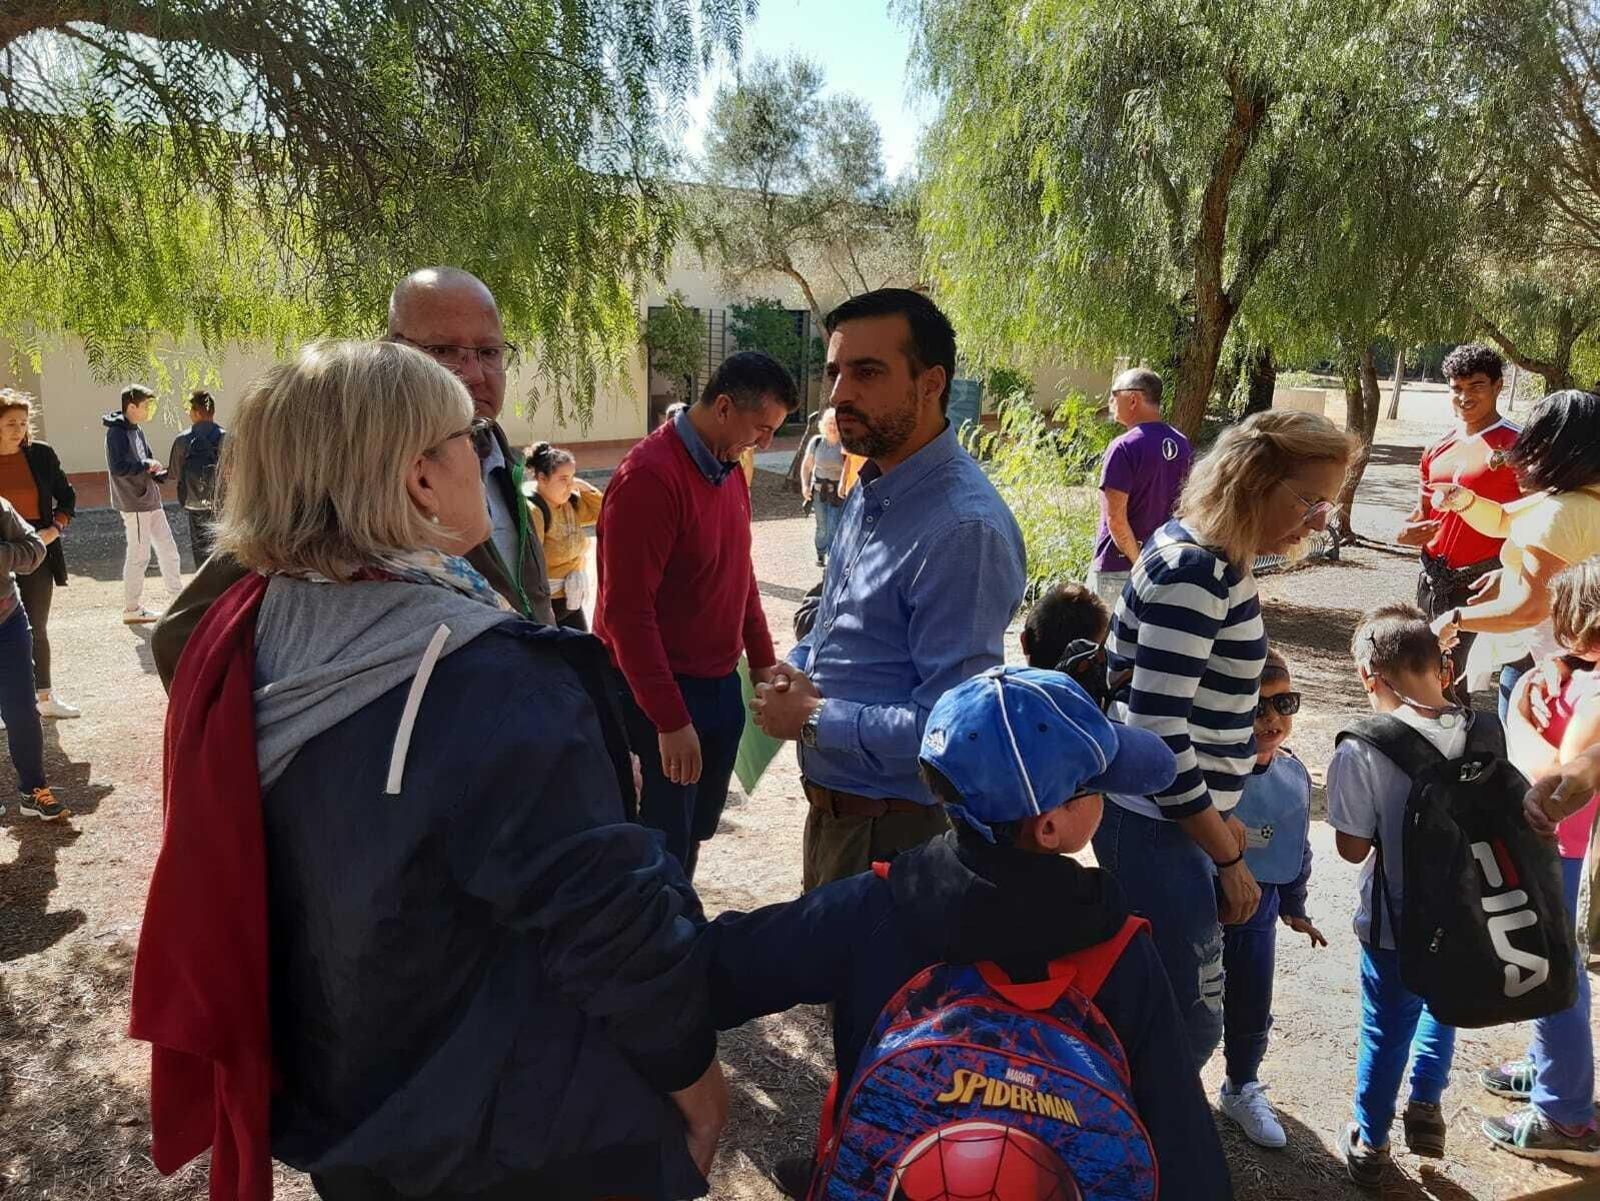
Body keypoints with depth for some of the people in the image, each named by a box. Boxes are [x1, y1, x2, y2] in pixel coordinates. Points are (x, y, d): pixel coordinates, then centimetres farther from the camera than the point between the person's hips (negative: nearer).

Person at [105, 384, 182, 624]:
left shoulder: (137, 431, 14)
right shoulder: (117, 432, -13)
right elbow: (117, 467, -24)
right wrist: (146, 464, -14)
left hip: (151, 501, 9)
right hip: (134, 504, -9)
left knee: (168, 550, 12)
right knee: (139, 555, -2)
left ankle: (179, 598, 21)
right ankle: (132, 610, 8)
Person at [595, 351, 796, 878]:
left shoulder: (729, 469, 7)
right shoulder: (649, 476, -20)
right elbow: (626, 611, -22)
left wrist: (762, 658, 14)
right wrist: (670, 721, -21)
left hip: (721, 684, 8)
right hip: (661, 694, -8)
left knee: (696, 831, 19)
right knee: (665, 842, 4)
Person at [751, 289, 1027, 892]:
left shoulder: (964, 530, -28)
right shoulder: (870, 491, 3)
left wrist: (812, 719, -20)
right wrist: (796, 671, -3)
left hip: (894, 832, -8)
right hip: (834, 808, 9)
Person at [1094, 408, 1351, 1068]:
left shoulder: (1202, 552, 9)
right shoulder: (1194, 572, -21)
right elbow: (1157, 729, -25)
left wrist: (1221, 815, 17)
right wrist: (1228, 854, -14)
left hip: (1175, 815, 10)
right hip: (1156, 829, -10)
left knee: (1181, 1015, 21)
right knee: (1191, 1023, 3)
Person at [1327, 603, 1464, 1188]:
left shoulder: (1361, 752, -25)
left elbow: (1353, 849, -17)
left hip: (1395, 926, -3)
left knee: (1386, 1030, 18)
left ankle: (1369, 1145, 36)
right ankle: (1425, 1106, 40)